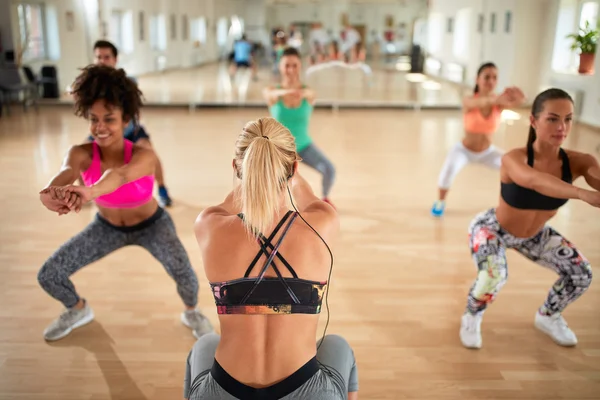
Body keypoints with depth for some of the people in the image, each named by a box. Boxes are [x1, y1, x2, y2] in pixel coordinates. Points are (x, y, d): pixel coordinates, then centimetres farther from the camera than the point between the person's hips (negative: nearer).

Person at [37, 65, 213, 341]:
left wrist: (90, 191, -78)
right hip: (107, 226, 3)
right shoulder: (81, 154, -24)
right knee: (48, 276, -3)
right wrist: (51, 192, -72)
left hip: (151, 225, -3)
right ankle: (78, 310, 32)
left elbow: (120, 175, -55)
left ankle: (191, 313, 9)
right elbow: (65, 174, -47)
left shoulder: (144, 156, -33)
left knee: (183, 272, -27)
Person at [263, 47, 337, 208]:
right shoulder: (271, 92, -15)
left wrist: (303, 93, -66)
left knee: (329, 170, -21)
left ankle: (325, 198, 14)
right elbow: (271, 94, -40)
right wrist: (284, 92, -63)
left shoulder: (308, 93, -17)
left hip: (304, 146, 0)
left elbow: (310, 94, -41)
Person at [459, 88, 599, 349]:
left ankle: (548, 316, 30)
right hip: (492, 229, -5)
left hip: (535, 234, 5)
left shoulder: (578, 162, -22)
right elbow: (534, 180, -59)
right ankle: (472, 317, 5)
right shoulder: (514, 159, -36)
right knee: (493, 276, -29)